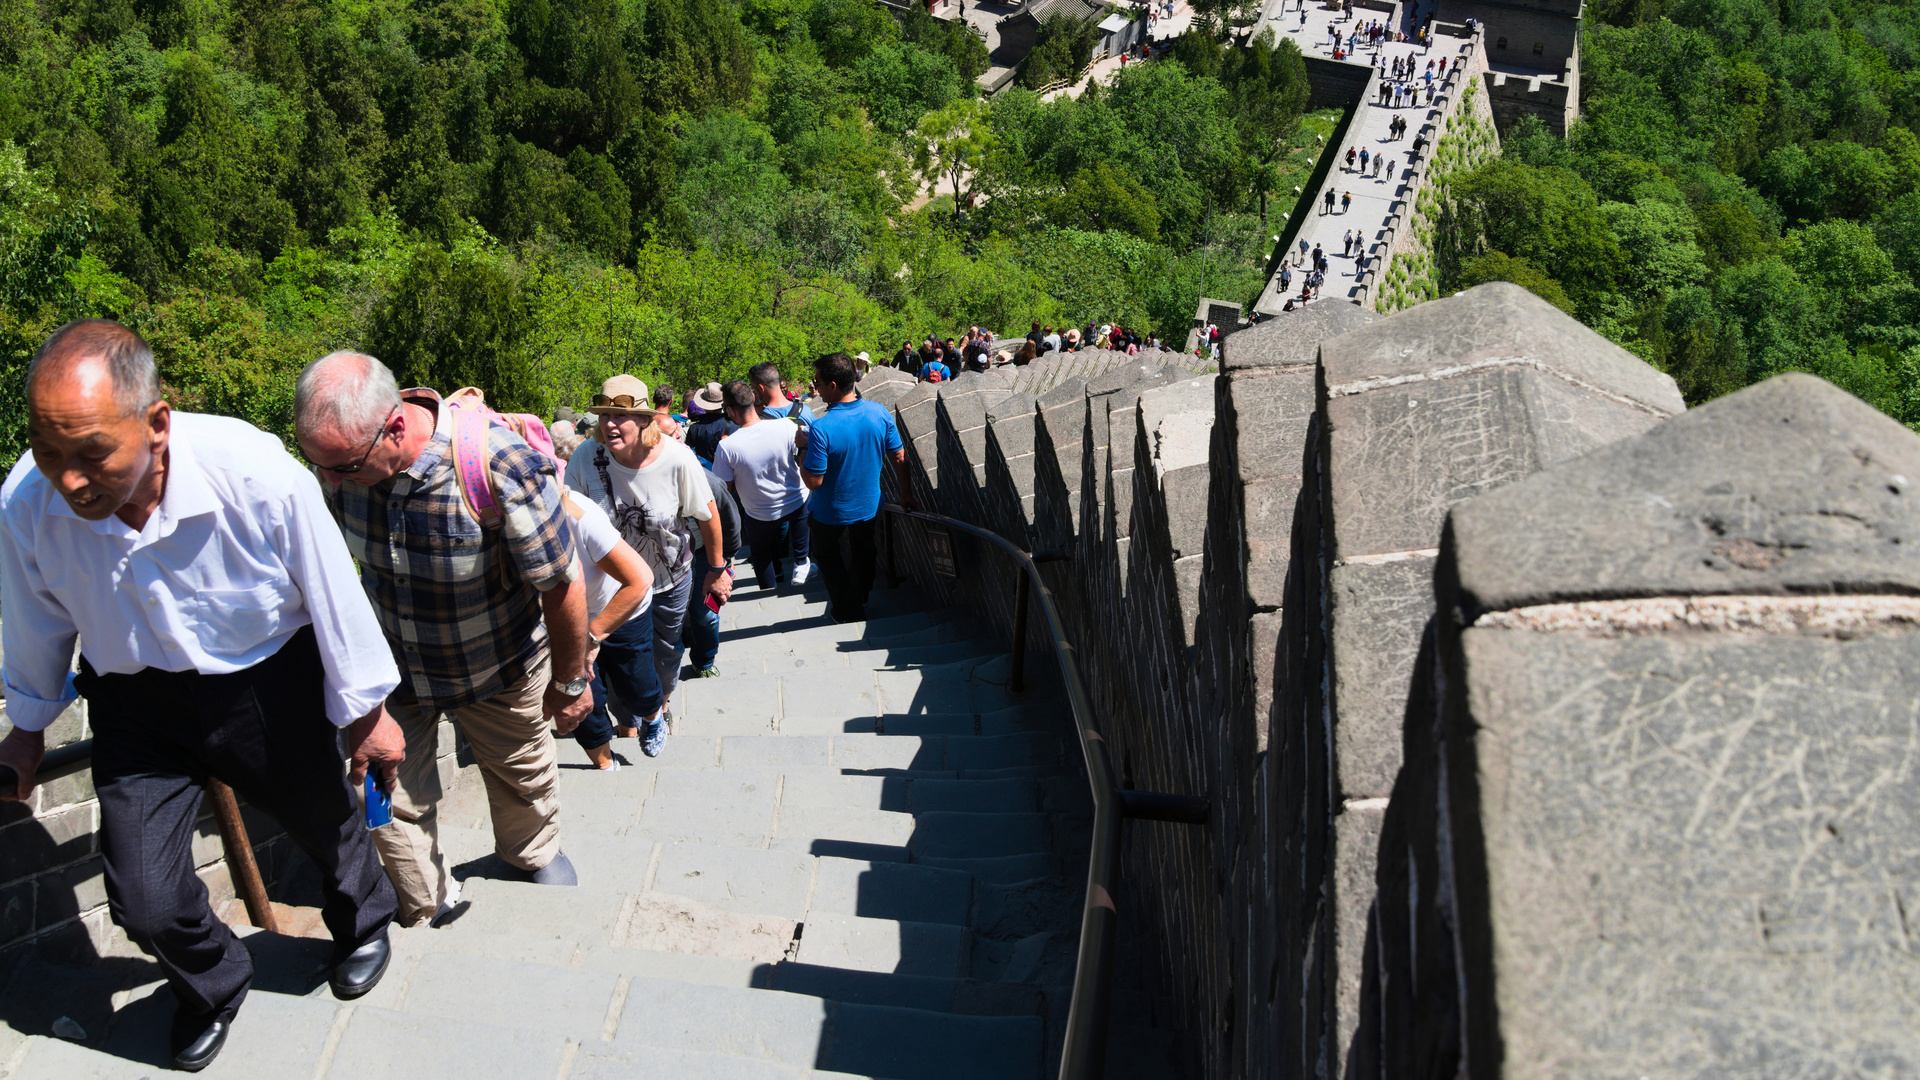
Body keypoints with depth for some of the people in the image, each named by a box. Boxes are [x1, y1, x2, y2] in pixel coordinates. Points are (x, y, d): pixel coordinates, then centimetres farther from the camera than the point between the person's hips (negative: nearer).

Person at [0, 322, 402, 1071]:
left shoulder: (259, 477, -33)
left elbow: (335, 601, -15)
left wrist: (365, 712, -2)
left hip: (267, 686, -1)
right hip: (135, 704, 2)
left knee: (328, 824, 22)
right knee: (146, 904, -4)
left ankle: (363, 925, 60)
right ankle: (211, 985, 34)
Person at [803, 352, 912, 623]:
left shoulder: (822, 429, -33)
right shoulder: (879, 413, -17)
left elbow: (813, 481, -25)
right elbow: (899, 458, -6)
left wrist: (802, 449, -11)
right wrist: (906, 493, 7)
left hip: (832, 512, -5)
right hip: (869, 506, 5)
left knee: (827, 555, 22)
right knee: (862, 551, 29)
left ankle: (849, 612, 31)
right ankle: (860, 598, 51)